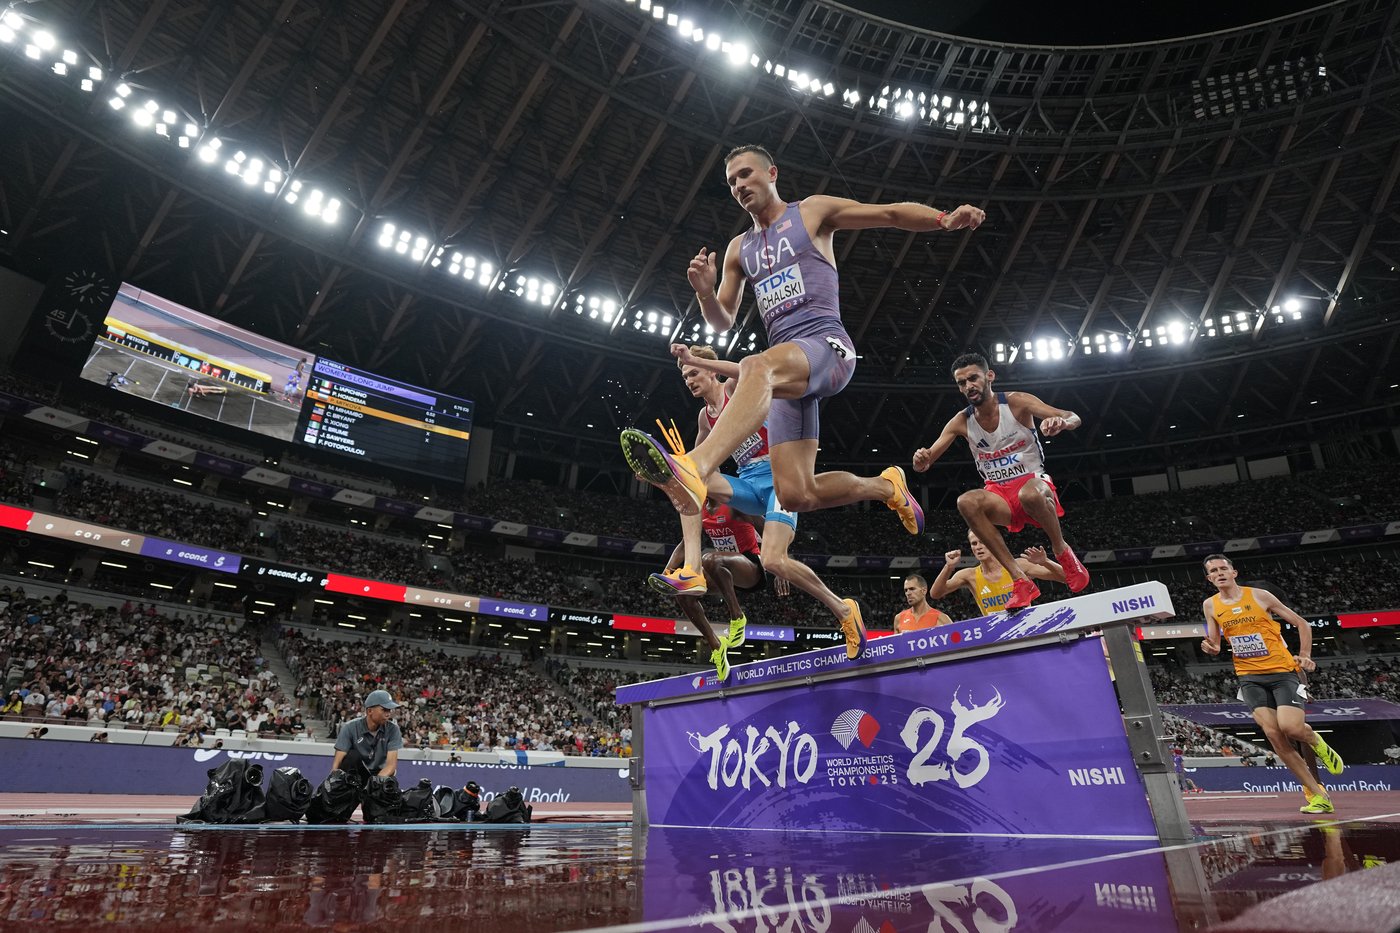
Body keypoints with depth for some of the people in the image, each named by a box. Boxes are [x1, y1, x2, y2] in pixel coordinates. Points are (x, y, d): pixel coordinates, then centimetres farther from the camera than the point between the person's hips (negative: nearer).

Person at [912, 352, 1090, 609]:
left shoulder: (1016, 402, -8)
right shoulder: (961, 422, -1)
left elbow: (1074, 418, -12)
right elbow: (925, 463, -3)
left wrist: (1061, 422, -38)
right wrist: (922, 460, -29)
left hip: (1034, 482, -3)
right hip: (999, 494, 3)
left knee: (1030, 494, -40)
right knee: (966, 502, -31)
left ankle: (1062, 552, -8)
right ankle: (1020, 579, -26)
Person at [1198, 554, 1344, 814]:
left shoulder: (1259, 596, -4)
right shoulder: (1210, 606, 4)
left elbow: (1301, 623, 5)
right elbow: (1215, 646, 12)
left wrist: (1304, 655, -6)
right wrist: (1210, 648, -12)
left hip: (1282, 670, -2)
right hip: (1250, 677, 3)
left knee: (1290, 727, -18)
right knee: (1274, 734, -8)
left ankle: (1315, 741, 19)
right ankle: (1317, 794, 4)